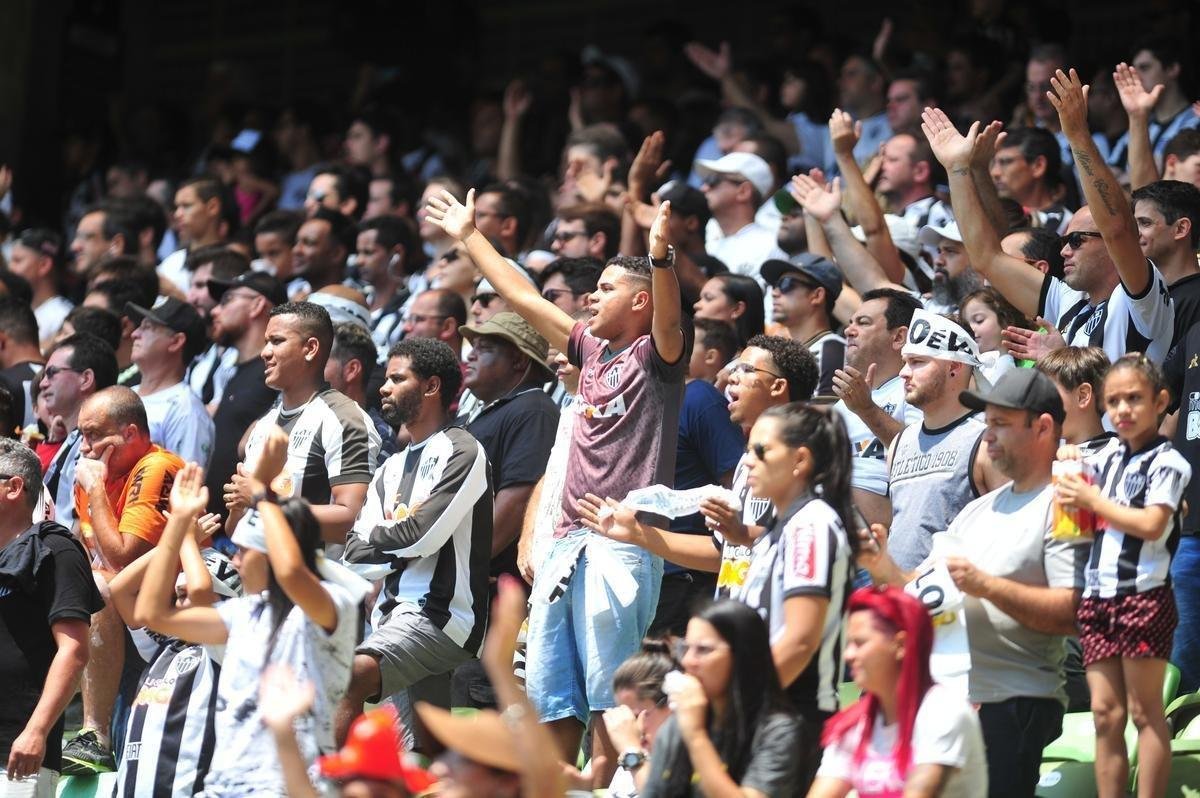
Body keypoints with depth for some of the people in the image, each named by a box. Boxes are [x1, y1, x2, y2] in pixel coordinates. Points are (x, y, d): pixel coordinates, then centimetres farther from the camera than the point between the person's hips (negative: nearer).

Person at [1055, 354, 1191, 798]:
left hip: (1143, 595, -7)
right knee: (1105, 712, 5)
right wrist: (1066, 465, 7)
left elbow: (1153, 524, -18)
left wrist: (1093, 500, -13)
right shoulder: (1107, 458, 14)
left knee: (1144, 710, -2)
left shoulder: (1167, 462, -6)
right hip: (1098, 594, 7)